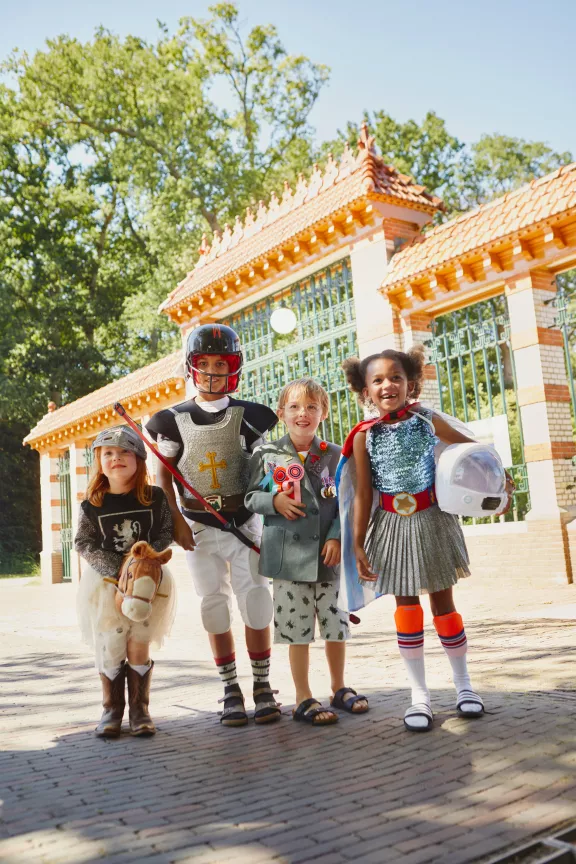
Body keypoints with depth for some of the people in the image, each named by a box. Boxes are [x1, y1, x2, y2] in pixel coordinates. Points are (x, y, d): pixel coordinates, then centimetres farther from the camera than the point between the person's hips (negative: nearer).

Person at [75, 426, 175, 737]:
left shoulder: (155, 498, -3)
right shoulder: (92, 505, -3)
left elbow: (166, 533, 2)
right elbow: (83, 543, -2)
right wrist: (117, 568, -14)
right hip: (104, 582, 1)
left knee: (138, 647, 0)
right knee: (109, 648, 3)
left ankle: (139, 710, 15)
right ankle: (111, 711, 19)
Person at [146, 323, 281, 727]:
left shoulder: (249, 415, 0)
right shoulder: (175, 419, 2)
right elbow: (164, 474, 4)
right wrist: (176, 520, -5)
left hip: (244, 520, -1)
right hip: (198, 526, 1)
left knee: (255, 601, -5)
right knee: (215, 605, 5)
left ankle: (263, 686, 11)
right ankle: (231, 689, 17)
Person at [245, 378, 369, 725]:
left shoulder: (335, 455, 2)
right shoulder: (267, 455, 1)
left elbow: (345, 502, 3)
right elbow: (250, 497, 8)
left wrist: (337, 537, -8)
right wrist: (273, 501, -11)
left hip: (328, 552, 1)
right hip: (289, 553, -1)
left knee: (336, 623, 11)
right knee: (296, 628, 5)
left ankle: (340, 687, 32)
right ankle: (304, 699, 20)